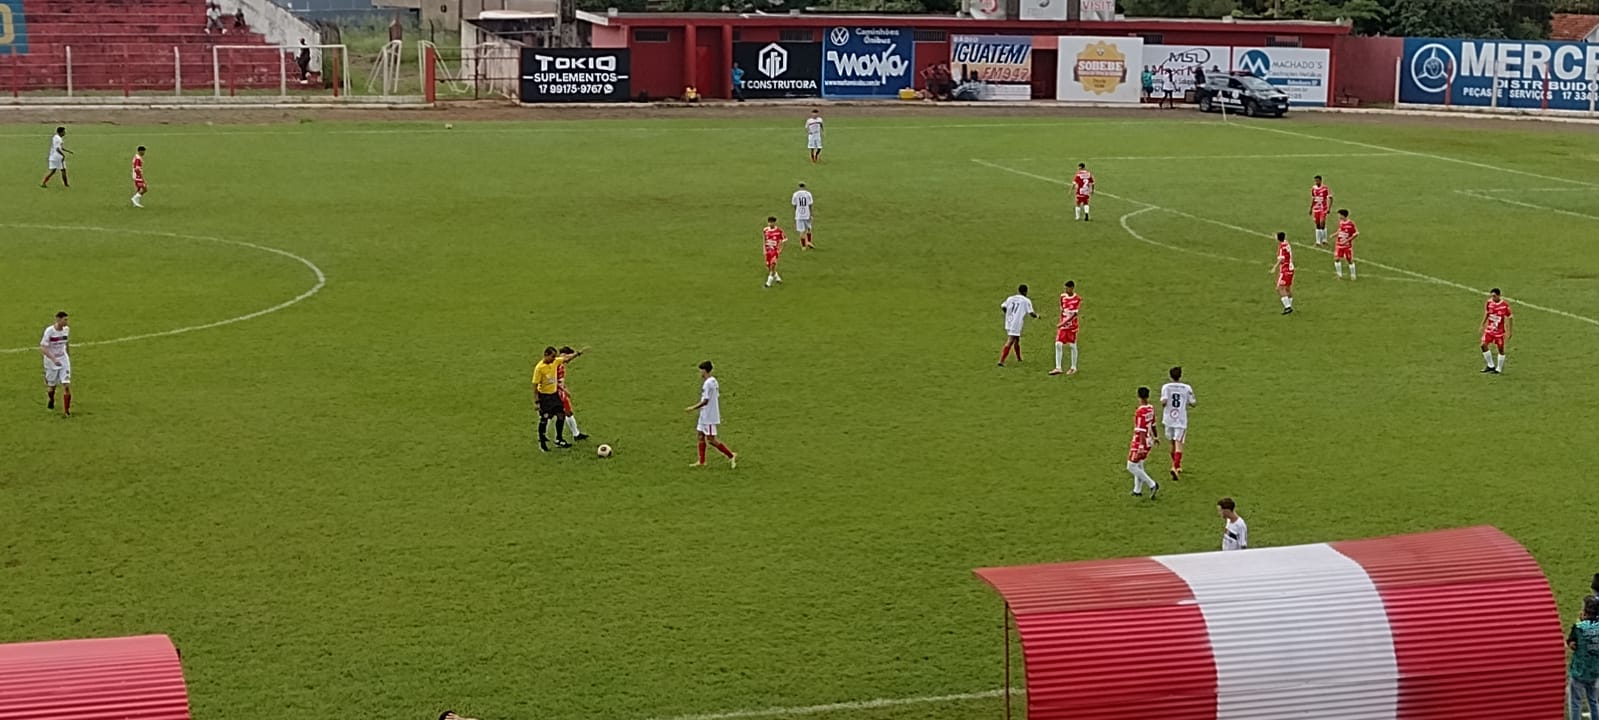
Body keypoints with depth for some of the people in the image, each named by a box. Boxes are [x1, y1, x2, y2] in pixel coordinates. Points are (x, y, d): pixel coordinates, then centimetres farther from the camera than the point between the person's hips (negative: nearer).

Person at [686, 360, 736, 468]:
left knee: (710, 439, -6)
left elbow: (705, 401, -22)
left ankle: (731, 455, -2)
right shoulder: (714, 381, 10)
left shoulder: (708, 383, -20)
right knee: (700, 435, 13)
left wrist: (694, 408, -13)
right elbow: (717, 397, 15)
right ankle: (701, 462, 16)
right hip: (705, 415, 10)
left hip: (709, 416, -10)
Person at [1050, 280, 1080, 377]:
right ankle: (1058, 368, -3)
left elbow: (1075, 314, -16)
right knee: (1058, 344, -6)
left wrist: (1064, 322, -24)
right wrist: (1061, 322, 9)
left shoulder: (1078, 299, -11)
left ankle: (1074, 368, 16)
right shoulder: (1062, 296, 4)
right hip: (1062, 324, 4)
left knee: (1073, 346, 3)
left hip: (1072, 325, -4)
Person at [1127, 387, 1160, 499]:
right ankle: (1137, 490, 26)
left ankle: (1152, 485, -7)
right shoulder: (1151, 409, 2)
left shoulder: (1140, 412, -23)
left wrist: (1141, 447, -25)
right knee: (1139, 465, 20)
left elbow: (1141, 430, -26)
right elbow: (1153, 425, 16)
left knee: (1131, 467, -2)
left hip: (1140, 442, -9)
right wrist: (1154, 437, 32)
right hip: (1148, 441, 9)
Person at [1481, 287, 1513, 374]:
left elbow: (1509, 318, -9)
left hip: (1500, 330, -4)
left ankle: (1499, 369, 19)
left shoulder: (1505, 305, -17)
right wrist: (1482, 326, 13)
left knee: (1501, 349, 5)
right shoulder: (1489, 303, -5)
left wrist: (1509, 332, -8)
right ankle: (1491, 365, 12)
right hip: (1489, 329, 4)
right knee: (1484, 345, -5)